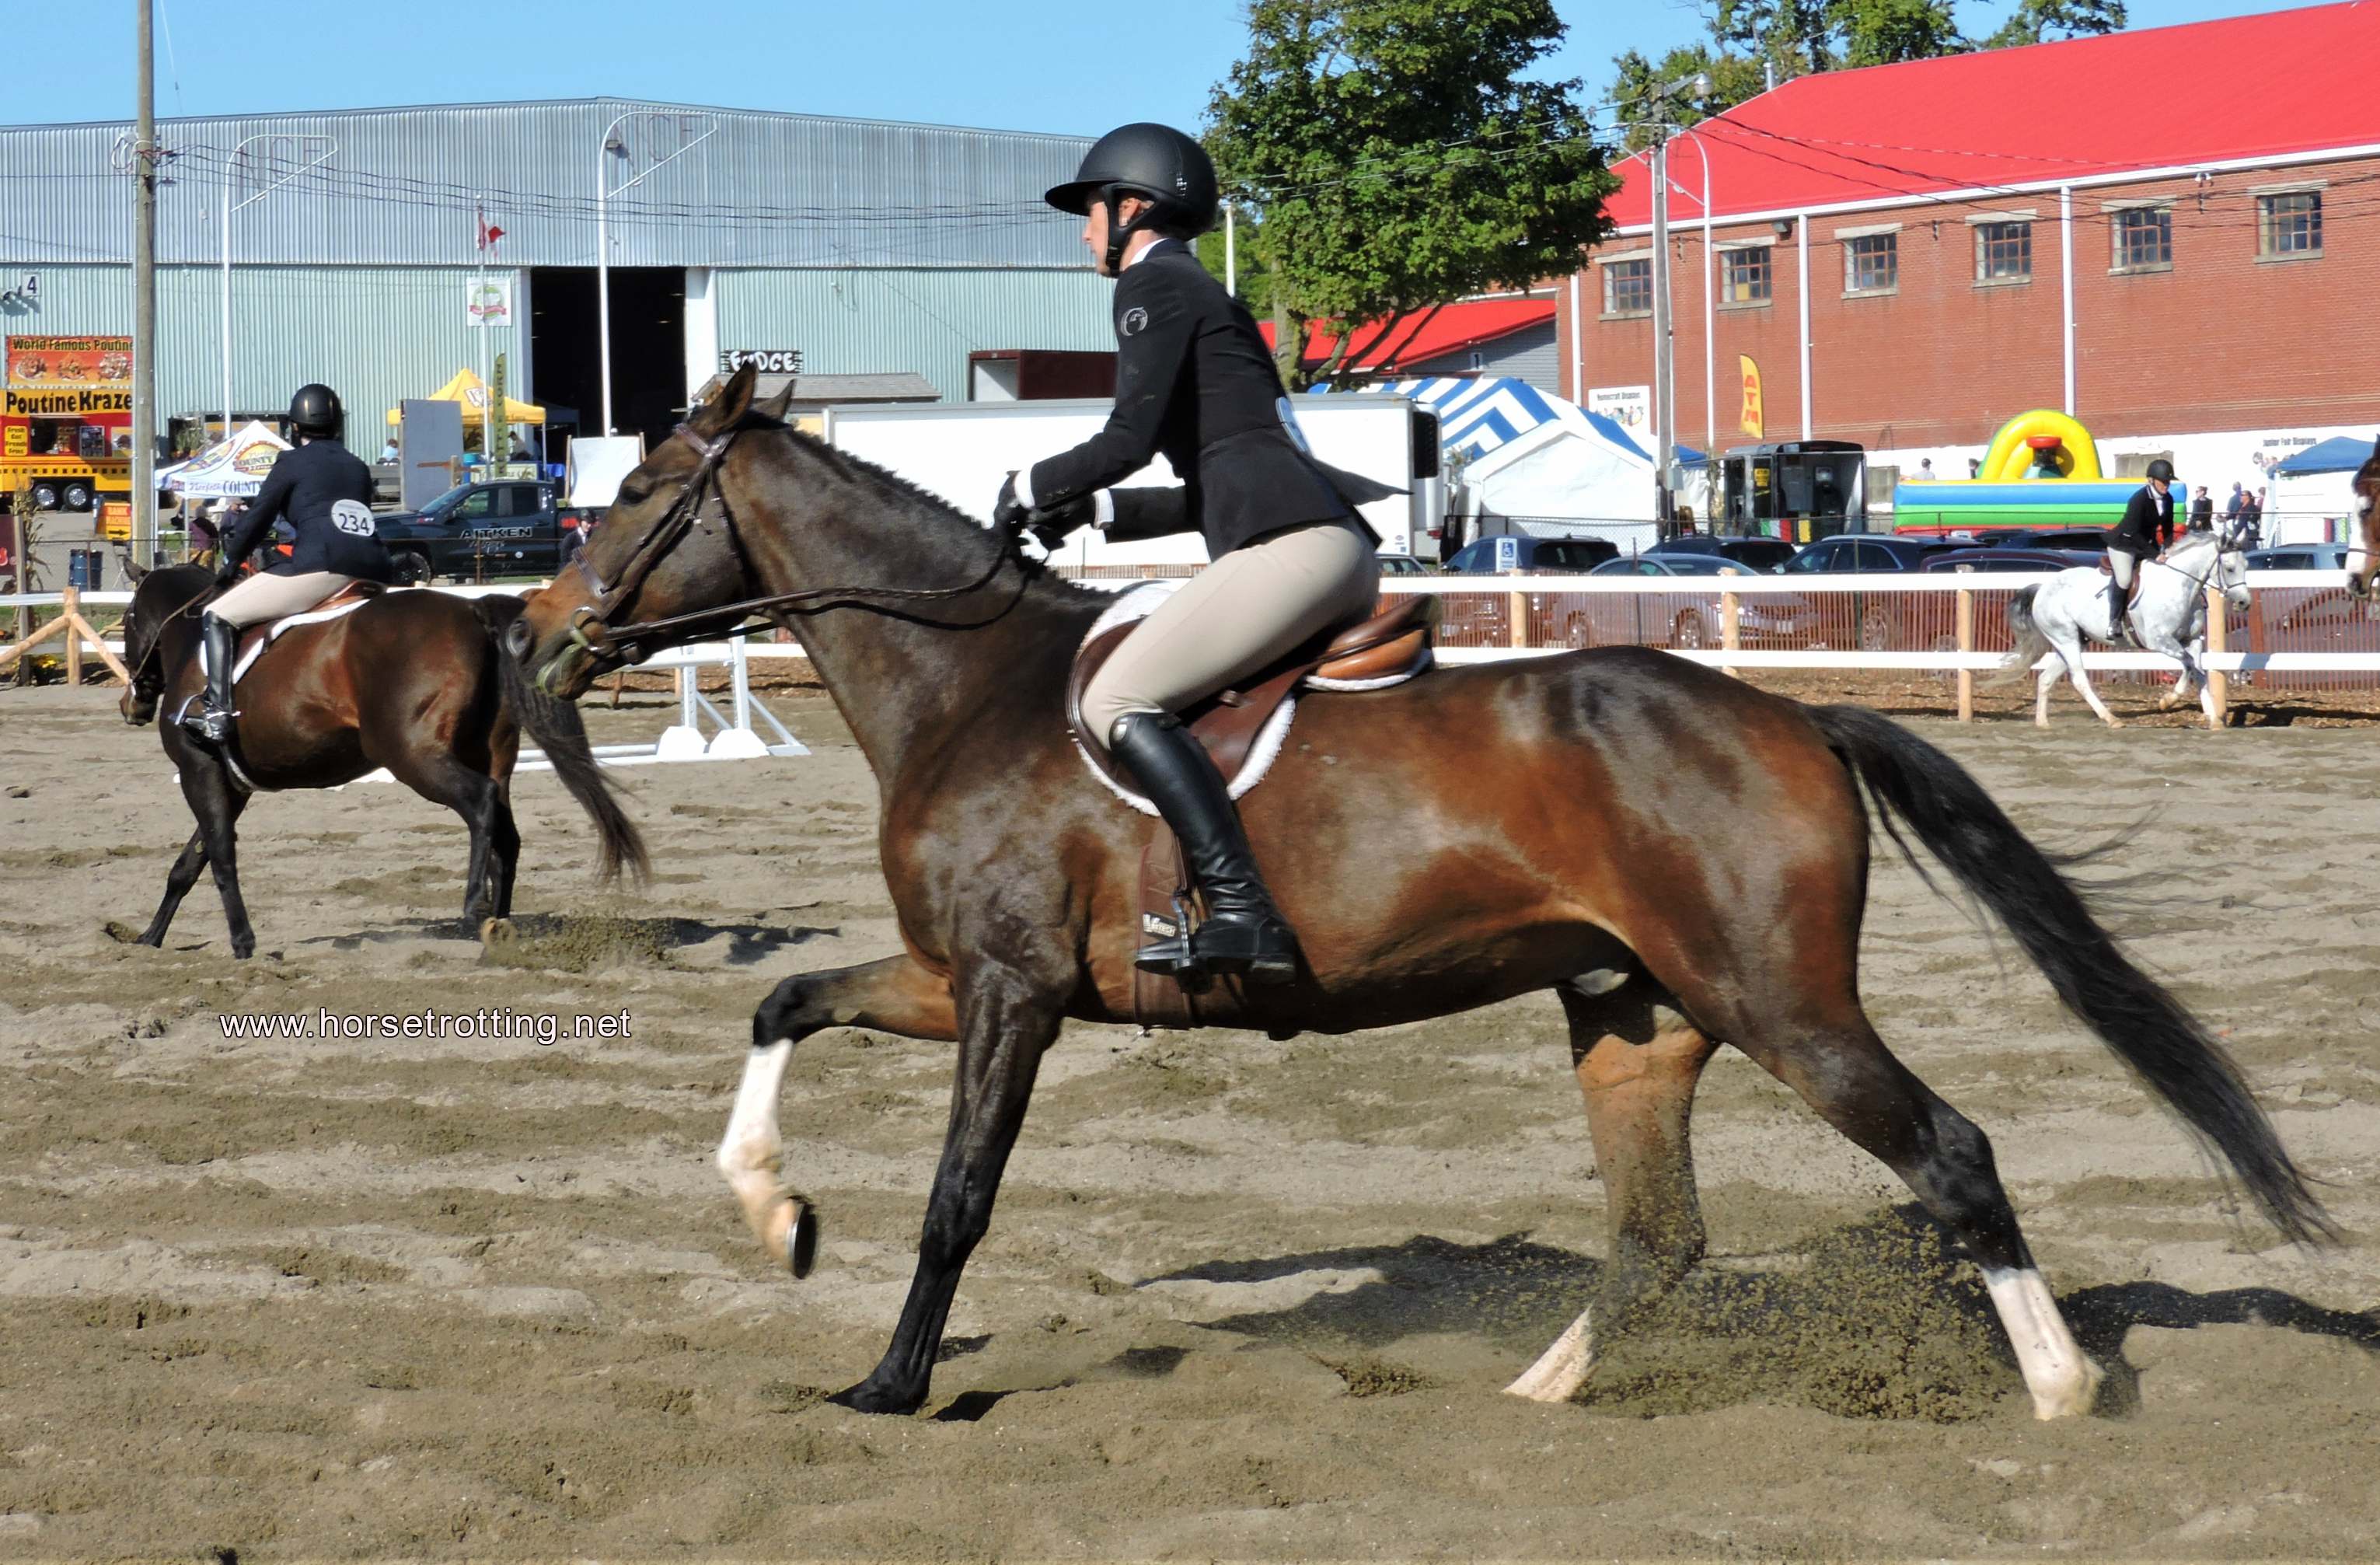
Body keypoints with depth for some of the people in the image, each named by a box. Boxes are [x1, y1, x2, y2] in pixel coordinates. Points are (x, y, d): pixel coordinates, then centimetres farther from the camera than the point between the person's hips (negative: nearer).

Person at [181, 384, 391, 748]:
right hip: (373, 567, 6)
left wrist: (229, 563, 24)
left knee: (217, 617, 1)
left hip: (322, 566, -6)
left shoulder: (292, 462, 9)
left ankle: (218, 712, -15)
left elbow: (258, 517, 9)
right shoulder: (358, 467, 26)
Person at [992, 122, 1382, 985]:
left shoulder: (1155, 284, 1)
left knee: (1119, 701, -15)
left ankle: (1243, 915, -29)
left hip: (1293, 544, -11)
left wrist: (1032, 487, 6)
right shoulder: (1208, 298, 30)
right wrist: (1094, 510, 24)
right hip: (1347, 554, 11)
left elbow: (1129, 439, -10)